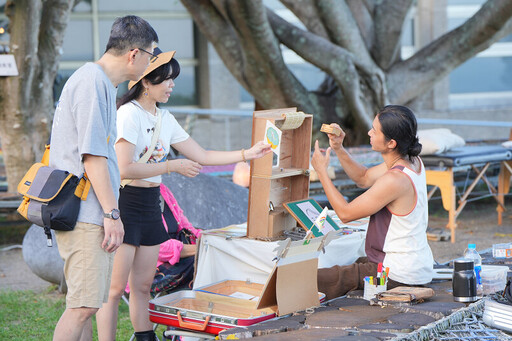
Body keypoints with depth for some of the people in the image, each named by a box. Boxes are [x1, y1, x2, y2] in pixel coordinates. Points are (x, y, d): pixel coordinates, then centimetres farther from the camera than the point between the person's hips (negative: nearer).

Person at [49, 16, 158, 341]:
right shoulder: (93, 81, -13)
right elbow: (92, 155, -19)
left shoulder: (101, 82, 19)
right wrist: (112, 214, -18)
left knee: (86, 303, 12)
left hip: (90, 216, 10)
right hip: (85, 216, -10)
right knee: (84, 305, -12)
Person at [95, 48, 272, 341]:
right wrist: (173, 166, -14)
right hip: (124, 202, -8)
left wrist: (247, 154, 7)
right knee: (115, 288, -7)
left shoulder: (165, 119, 13)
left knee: (143, 285, 11)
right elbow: (124, 169, -20)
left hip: (150, 204, 8)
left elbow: (202, 156, 15)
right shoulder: (129, 113, -12)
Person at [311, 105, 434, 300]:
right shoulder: (413, 162, 2)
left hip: (399, 275, -10)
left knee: (316, 280, -9)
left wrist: (321, 171, -8)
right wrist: (339, 149, 3)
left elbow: (345, 213, -16)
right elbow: (364, 178, 15)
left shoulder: (394, 181, -26)